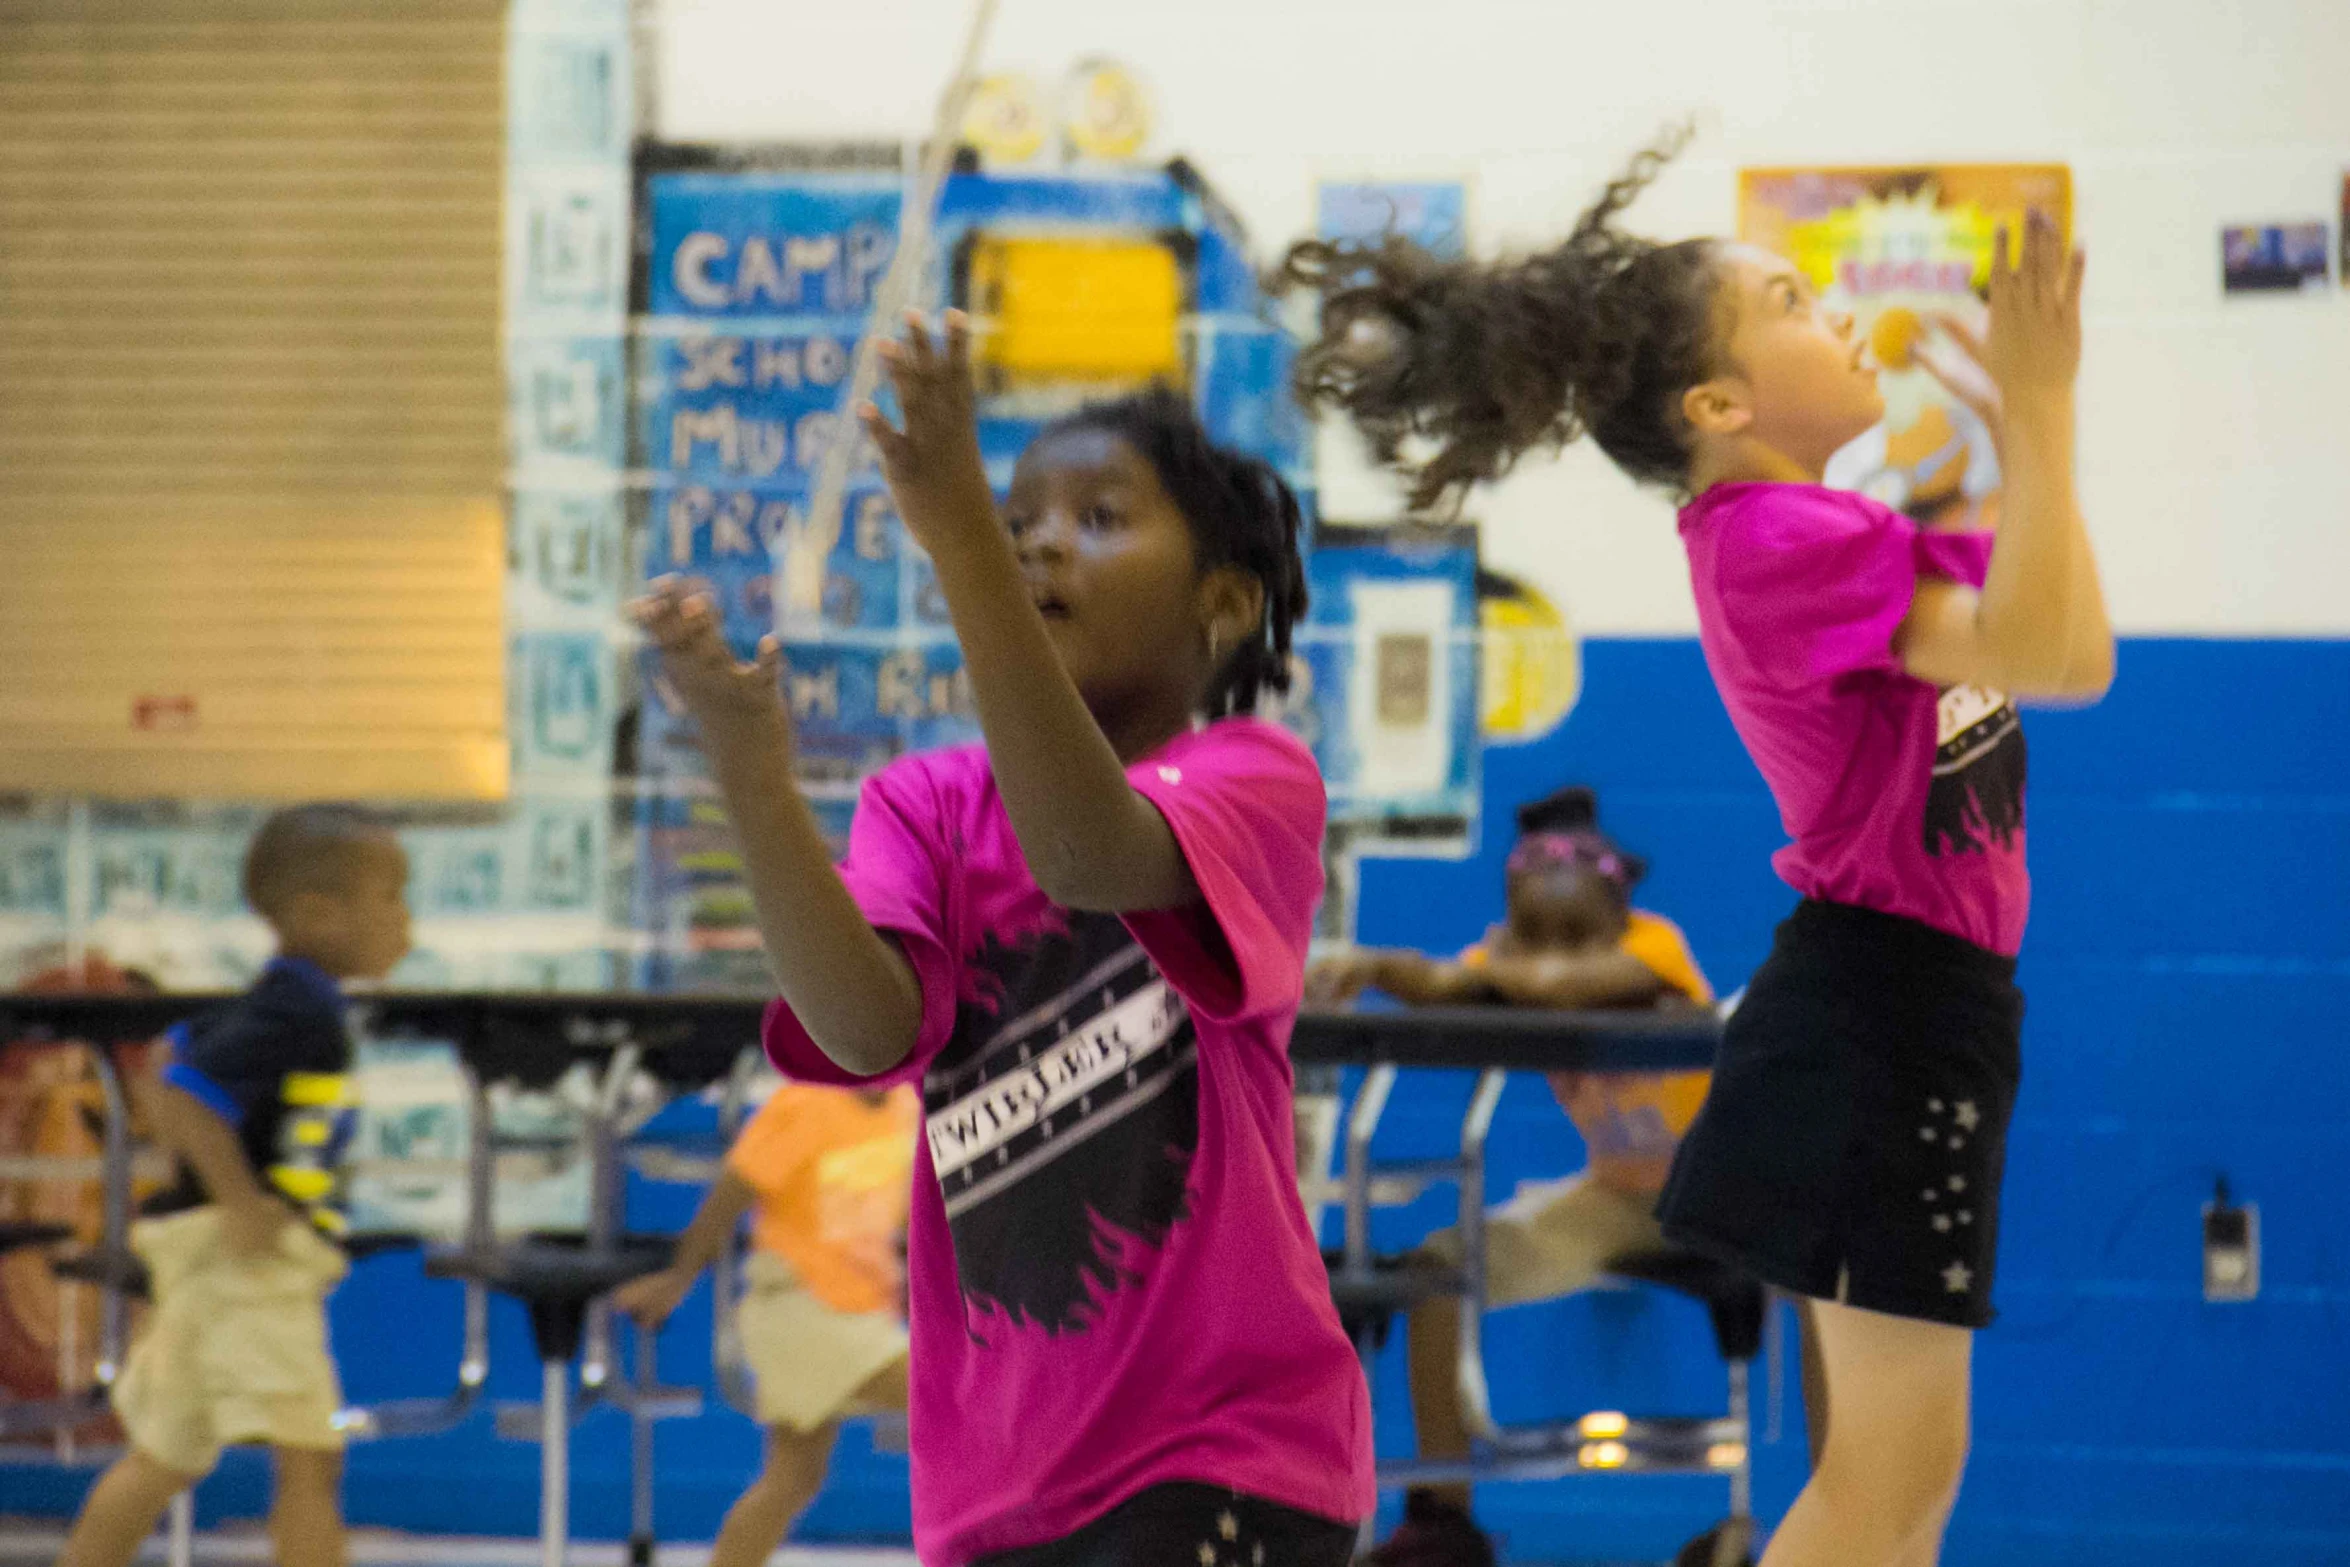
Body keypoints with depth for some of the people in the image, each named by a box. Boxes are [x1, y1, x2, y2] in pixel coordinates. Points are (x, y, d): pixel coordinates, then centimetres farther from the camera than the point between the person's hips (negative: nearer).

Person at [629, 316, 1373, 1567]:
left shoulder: (1255, 782, -4)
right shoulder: (927, 807, 7)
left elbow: (1088, 852, -29)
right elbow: (870, 1029, -15)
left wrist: (956, 533, -39)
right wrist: (748, 765, -30)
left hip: (1224, 1462, -6)